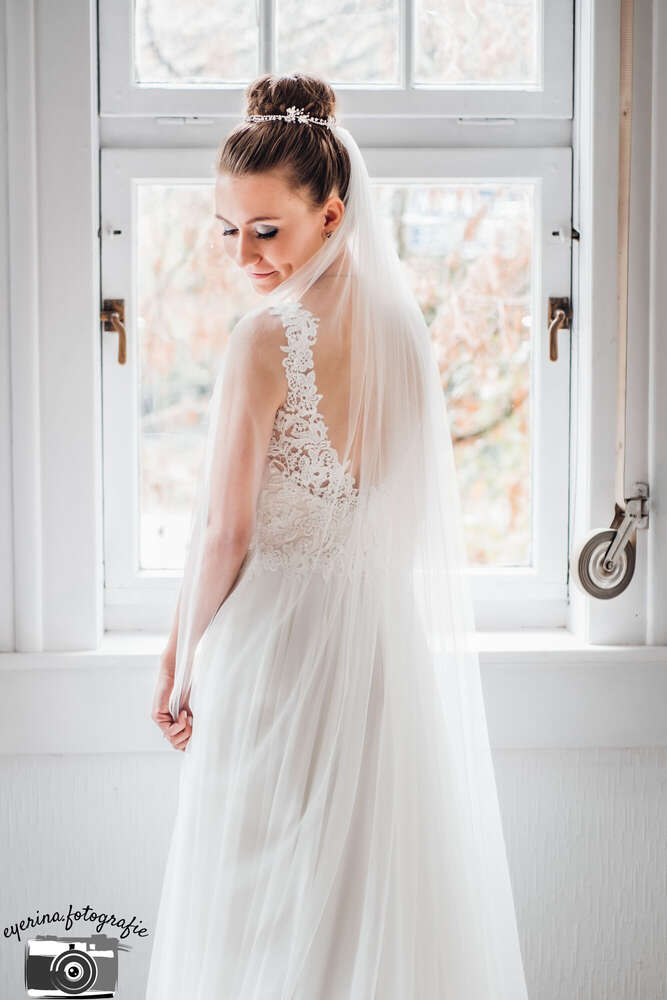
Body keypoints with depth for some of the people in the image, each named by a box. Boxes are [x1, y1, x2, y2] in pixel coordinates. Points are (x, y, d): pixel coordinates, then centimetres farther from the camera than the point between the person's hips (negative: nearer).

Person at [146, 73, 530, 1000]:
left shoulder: (267, 338, -17)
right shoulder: (404, 325, 4)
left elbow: (228, 530, -15)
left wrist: (180, 661, -3)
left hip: (278, 637, -7)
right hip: (390, 635, 7)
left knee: (267, 897, 6)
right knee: (379, 878, 17)